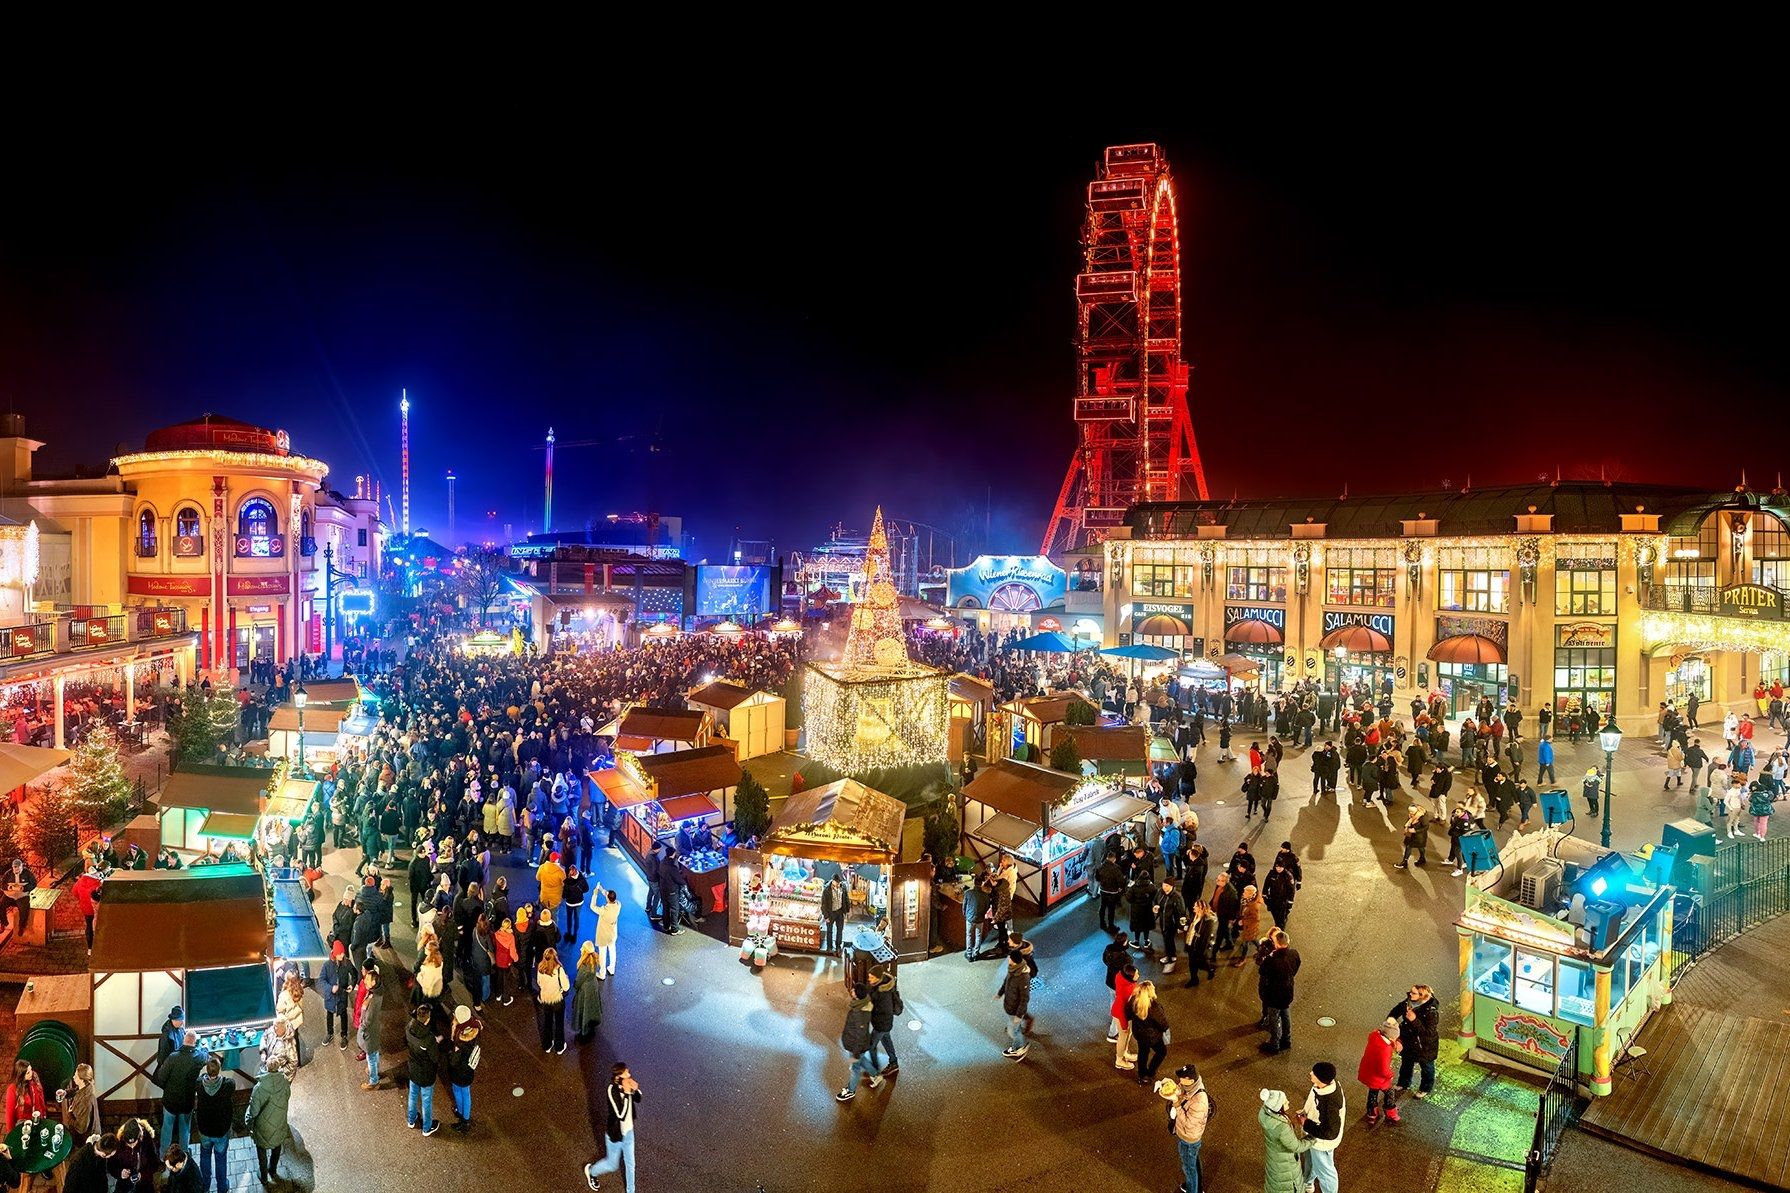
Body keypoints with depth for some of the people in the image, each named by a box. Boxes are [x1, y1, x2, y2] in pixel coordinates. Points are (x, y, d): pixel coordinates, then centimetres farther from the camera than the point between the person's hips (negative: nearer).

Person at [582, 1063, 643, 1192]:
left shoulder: (627, 1084, -16)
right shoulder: (612, 1091, -34)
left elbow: (638, 1099, 0)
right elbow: (621, 1115, -37)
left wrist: (635, 1089, -21)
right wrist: (626, 1093, -42)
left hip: (628, 1130, 5)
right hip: (615, 1134, -5)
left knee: (630, 1164, 20)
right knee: (613, 1164, 21)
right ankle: (591, 1171, 50)